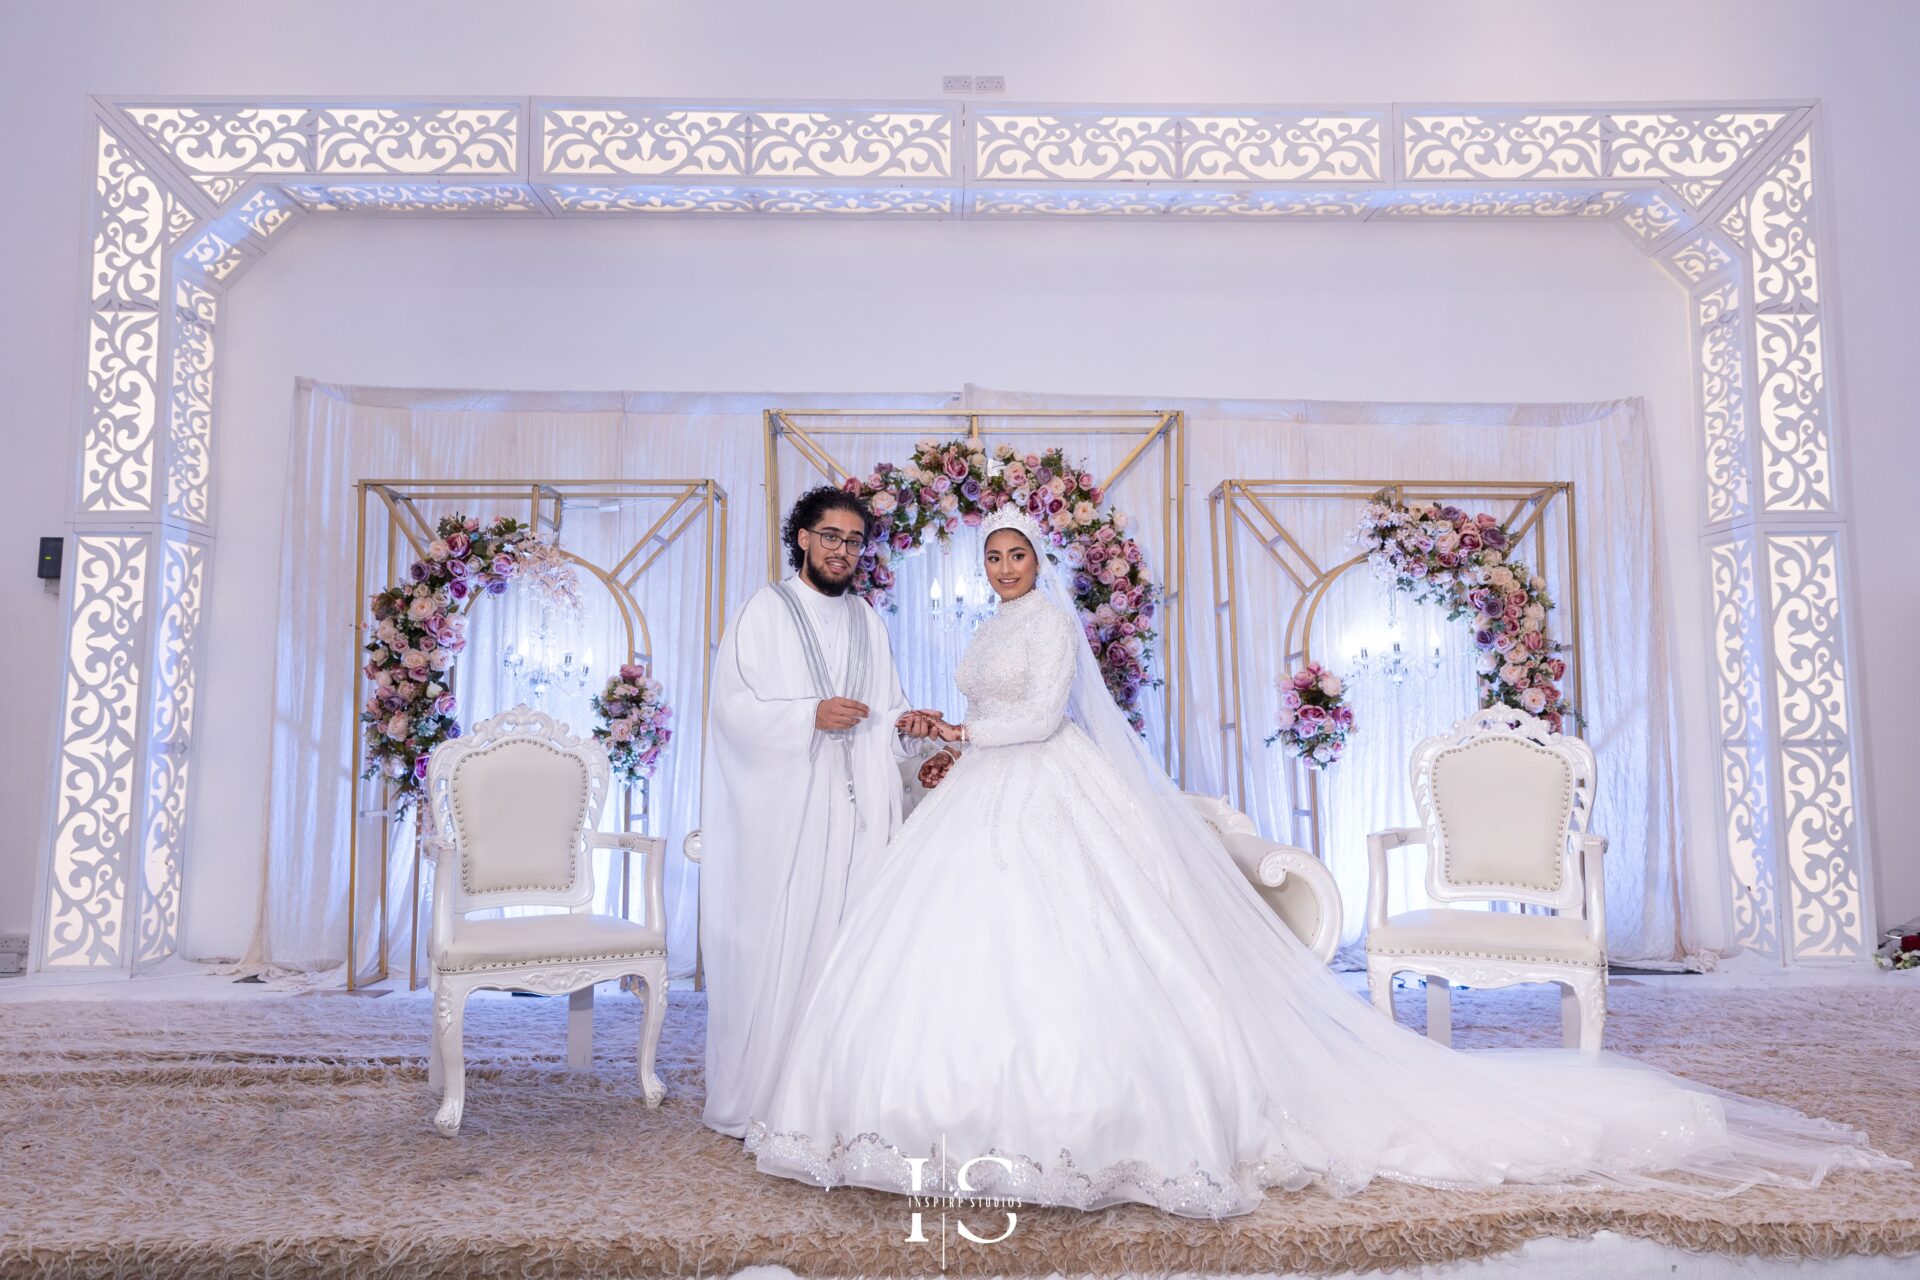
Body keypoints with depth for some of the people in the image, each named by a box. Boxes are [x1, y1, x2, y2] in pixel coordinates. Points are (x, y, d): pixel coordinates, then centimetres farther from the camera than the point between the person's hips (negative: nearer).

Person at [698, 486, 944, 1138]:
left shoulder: (866, 621, 18)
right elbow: (732, 705, -7)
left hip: (856, 809, 5)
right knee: (777, 946, -5)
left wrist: (904, 722, 0)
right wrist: (810, 716, -18)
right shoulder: (766, 610, 2)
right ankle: (756, 1101, 5)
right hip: (784, 809, -5)